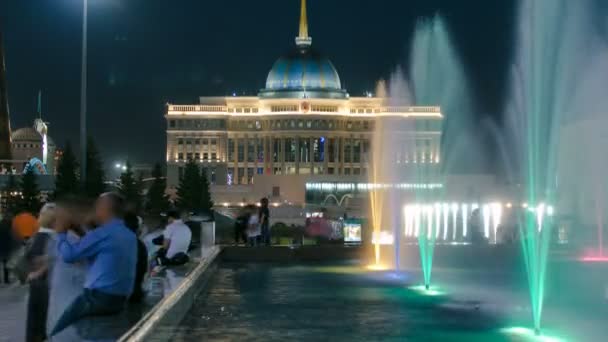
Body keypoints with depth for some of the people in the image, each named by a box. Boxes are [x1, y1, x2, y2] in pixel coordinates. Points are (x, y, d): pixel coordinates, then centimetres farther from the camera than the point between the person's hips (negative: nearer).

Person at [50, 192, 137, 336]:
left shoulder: (102, 233, -15)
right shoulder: (131, 236, 11)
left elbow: (68, 255, -11)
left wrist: (61, 232, 5)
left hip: (97, 298, -8)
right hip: (121, 301, 8)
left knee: (58, 334, 3)